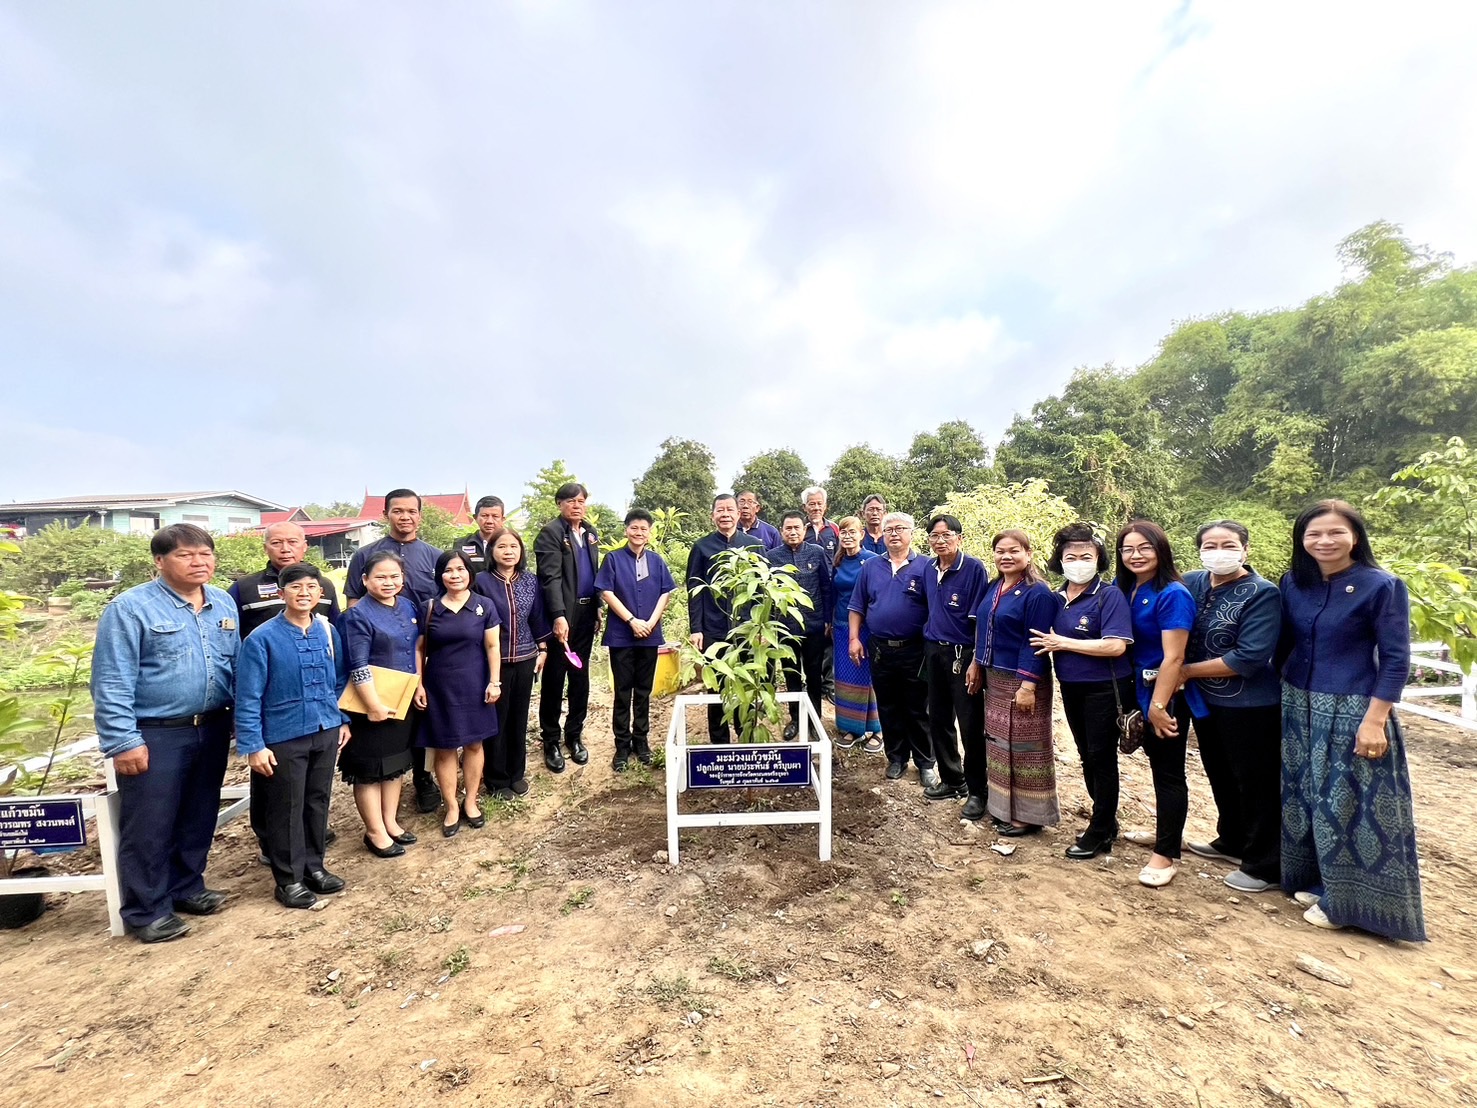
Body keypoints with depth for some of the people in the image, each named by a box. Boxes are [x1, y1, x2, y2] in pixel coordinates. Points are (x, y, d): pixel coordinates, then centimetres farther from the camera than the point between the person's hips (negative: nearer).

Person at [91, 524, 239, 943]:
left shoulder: (224, 604, 6)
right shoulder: (131, 607, -11)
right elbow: (112, 682, -13)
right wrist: (123, 740, -16)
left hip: (211, 730, 6)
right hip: (154, 736, -5)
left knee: (200, 818, 17)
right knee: (148, 827, 7)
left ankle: (187, 888, 35)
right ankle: (147, 911, 23)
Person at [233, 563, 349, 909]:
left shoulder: (328, 632, 0)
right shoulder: (262, 639, -13)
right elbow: (248, 697, -11)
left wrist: (343, 720, 10)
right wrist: (253, 745, -13)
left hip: (325, 732, 4)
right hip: (283, 737, -4)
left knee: (318, 802, 17)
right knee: (286, 809, 10)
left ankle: (313, 866, 34)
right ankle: (289, 879, 27)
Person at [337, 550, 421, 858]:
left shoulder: (407, 607, 4)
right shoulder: (357, 617, -16)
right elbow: (358, 667, -20)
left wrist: (419, 686, 8)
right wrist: (374, 705, -22)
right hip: (371, 706, -7)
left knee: (396, 763, 18)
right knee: (370, 769, 8)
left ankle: (390, 823, 33)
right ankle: (375, 833, 22)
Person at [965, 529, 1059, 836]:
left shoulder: (1038, 593, -15)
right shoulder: (993, 588, 9)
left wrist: (1028, 685, -21)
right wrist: (977, 664, 14)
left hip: (1022, 681, -8)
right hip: (994, 678, 8)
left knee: (1023, 745, 3)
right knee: (998, 741, 16)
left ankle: (1029, 814, 17)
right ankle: (1002, 804, 30)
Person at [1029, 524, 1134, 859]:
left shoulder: (1110, 596, -14)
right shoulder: (1058, 599, 5)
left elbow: (1115, 646, -24)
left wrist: (1062, 643, -19)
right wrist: (1052, 645, -1)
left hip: (1105, 690, -7)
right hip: (1071, 688, 7)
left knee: (1102, 757, 5)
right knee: (1086, 756, 17)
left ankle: (1100, 833, 20)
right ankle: (1106, 820, 36)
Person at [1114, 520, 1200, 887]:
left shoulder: (1173, 595, -19)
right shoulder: (1127, 590, 3)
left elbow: (1173, 657, -22)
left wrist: (1158, 706, -22)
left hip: (1167, 695, -7)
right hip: (1142, 691, 8)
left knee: (1168, 771, 3)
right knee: (1158, 764, 21)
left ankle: (1167, 854, 15)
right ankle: (1165, 831, 38)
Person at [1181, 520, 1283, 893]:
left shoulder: (1262, 593, -17)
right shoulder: (1192, 583, -1)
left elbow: (1248, 658, -24)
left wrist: (1186, 671, -17)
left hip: (1250, 706, -6)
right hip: (1204, 700, 6)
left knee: (1257, 784, 8)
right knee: (1221, 777, 22)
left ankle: (1264, 865, 25)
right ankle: (1232, 841, 41)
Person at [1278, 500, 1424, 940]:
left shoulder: (1382, 586, -11)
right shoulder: (1293, 583, 2)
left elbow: (1396, 659, -11)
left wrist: (1374, 720, -16)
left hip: (1351, 711, -5)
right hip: (1298, 707, 5)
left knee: (1348, 805, 6)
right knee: (1308, 798, 15)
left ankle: (1344, 898, 21)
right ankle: (1317, 879, 32)